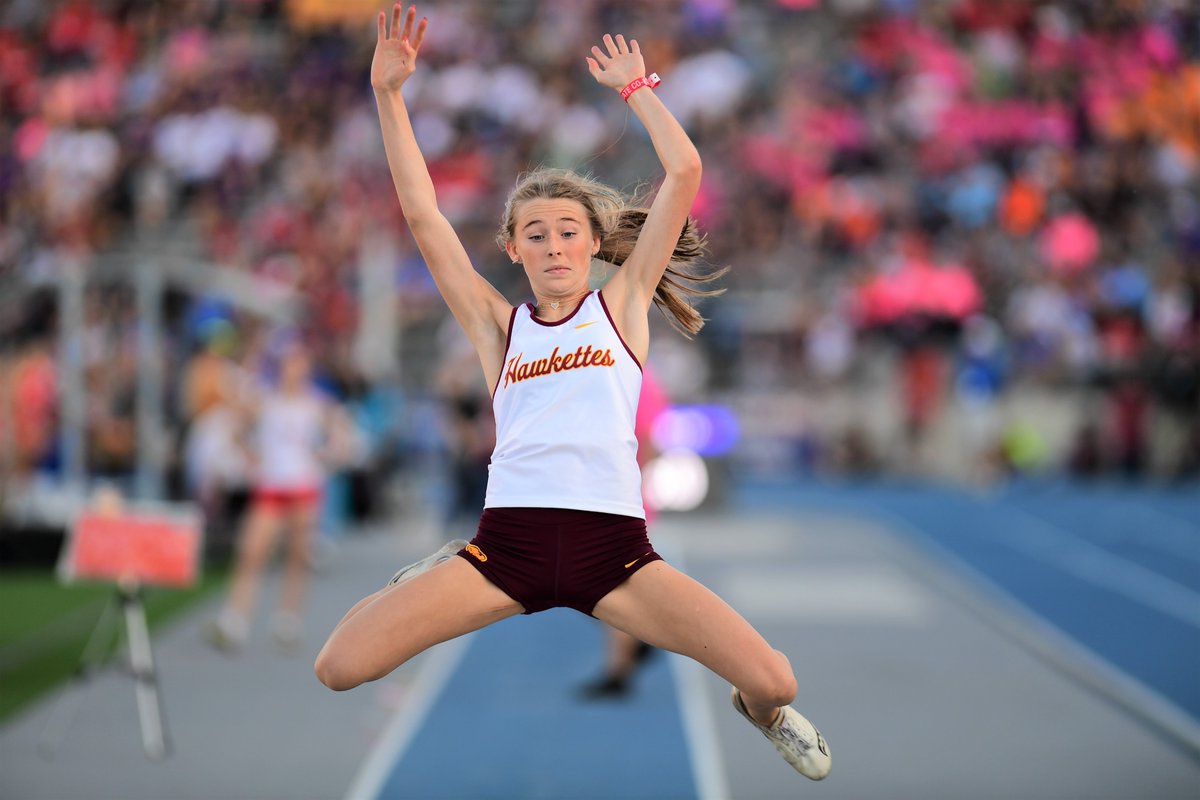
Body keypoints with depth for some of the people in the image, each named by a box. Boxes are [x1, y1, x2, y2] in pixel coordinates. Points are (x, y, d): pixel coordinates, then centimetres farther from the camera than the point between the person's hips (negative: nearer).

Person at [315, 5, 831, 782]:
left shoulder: (623, 304, 12)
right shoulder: (498, 325, 14)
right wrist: (389, 96, 1)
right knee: (339, 667, -15)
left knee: (773, 680, -19)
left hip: (613, 545, -1)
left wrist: (636, 88, 12)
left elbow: (685, 172, 6)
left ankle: (760, 711, 23)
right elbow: (423, 215, 7)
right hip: (509, 541, 1)